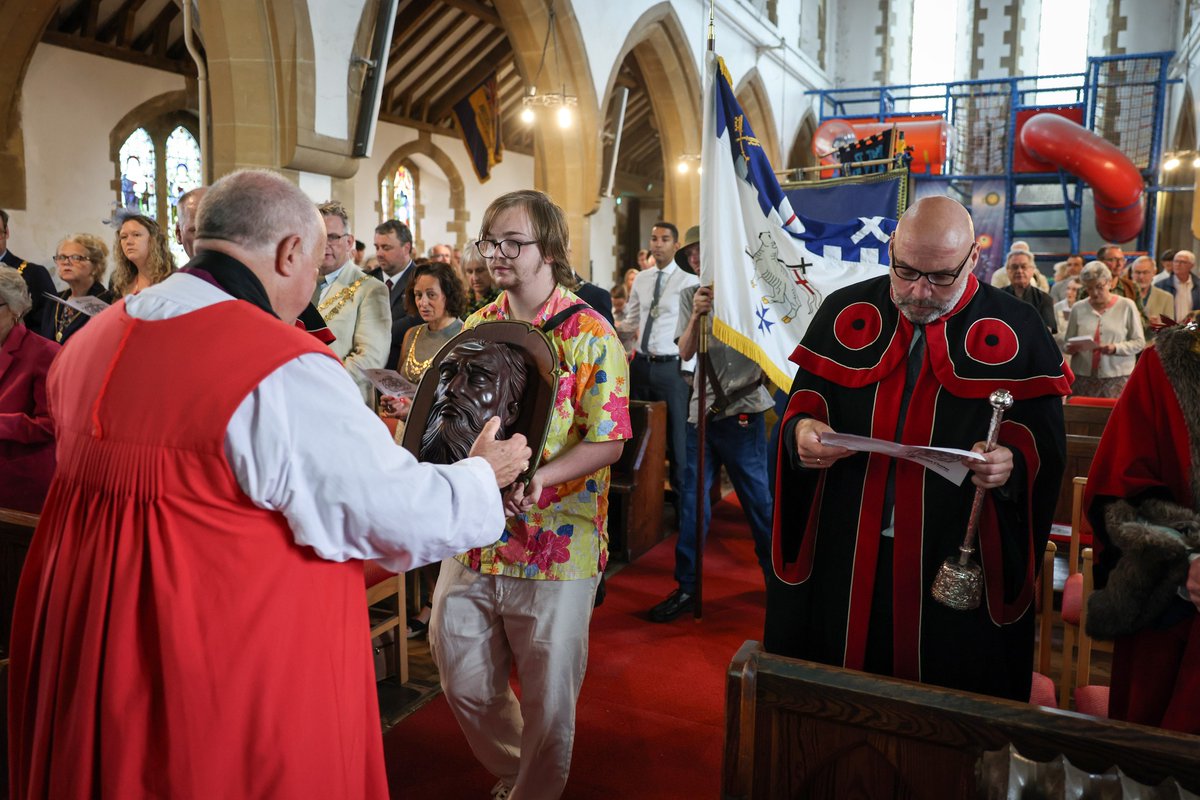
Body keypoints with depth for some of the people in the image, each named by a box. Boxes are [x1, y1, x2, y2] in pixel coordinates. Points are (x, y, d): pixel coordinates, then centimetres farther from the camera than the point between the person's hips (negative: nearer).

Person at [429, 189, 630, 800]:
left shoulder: (589, 334, -9)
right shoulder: (476, 328, 8)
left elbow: (608, 440, -14)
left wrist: (542, 477, -29)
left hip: (555, 542, -5)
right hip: (473, 537, 6)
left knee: (548, 696, 9)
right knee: (463, 680, 17)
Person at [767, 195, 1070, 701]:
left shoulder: (1016, 332, -2)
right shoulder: (845, 314, 3)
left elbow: (1044, 438, -2)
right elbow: (803, 400, 8)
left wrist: (1013, 461, -23)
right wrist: (802, 428, -14)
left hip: (960, 562, -1)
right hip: (842, 558, 2)